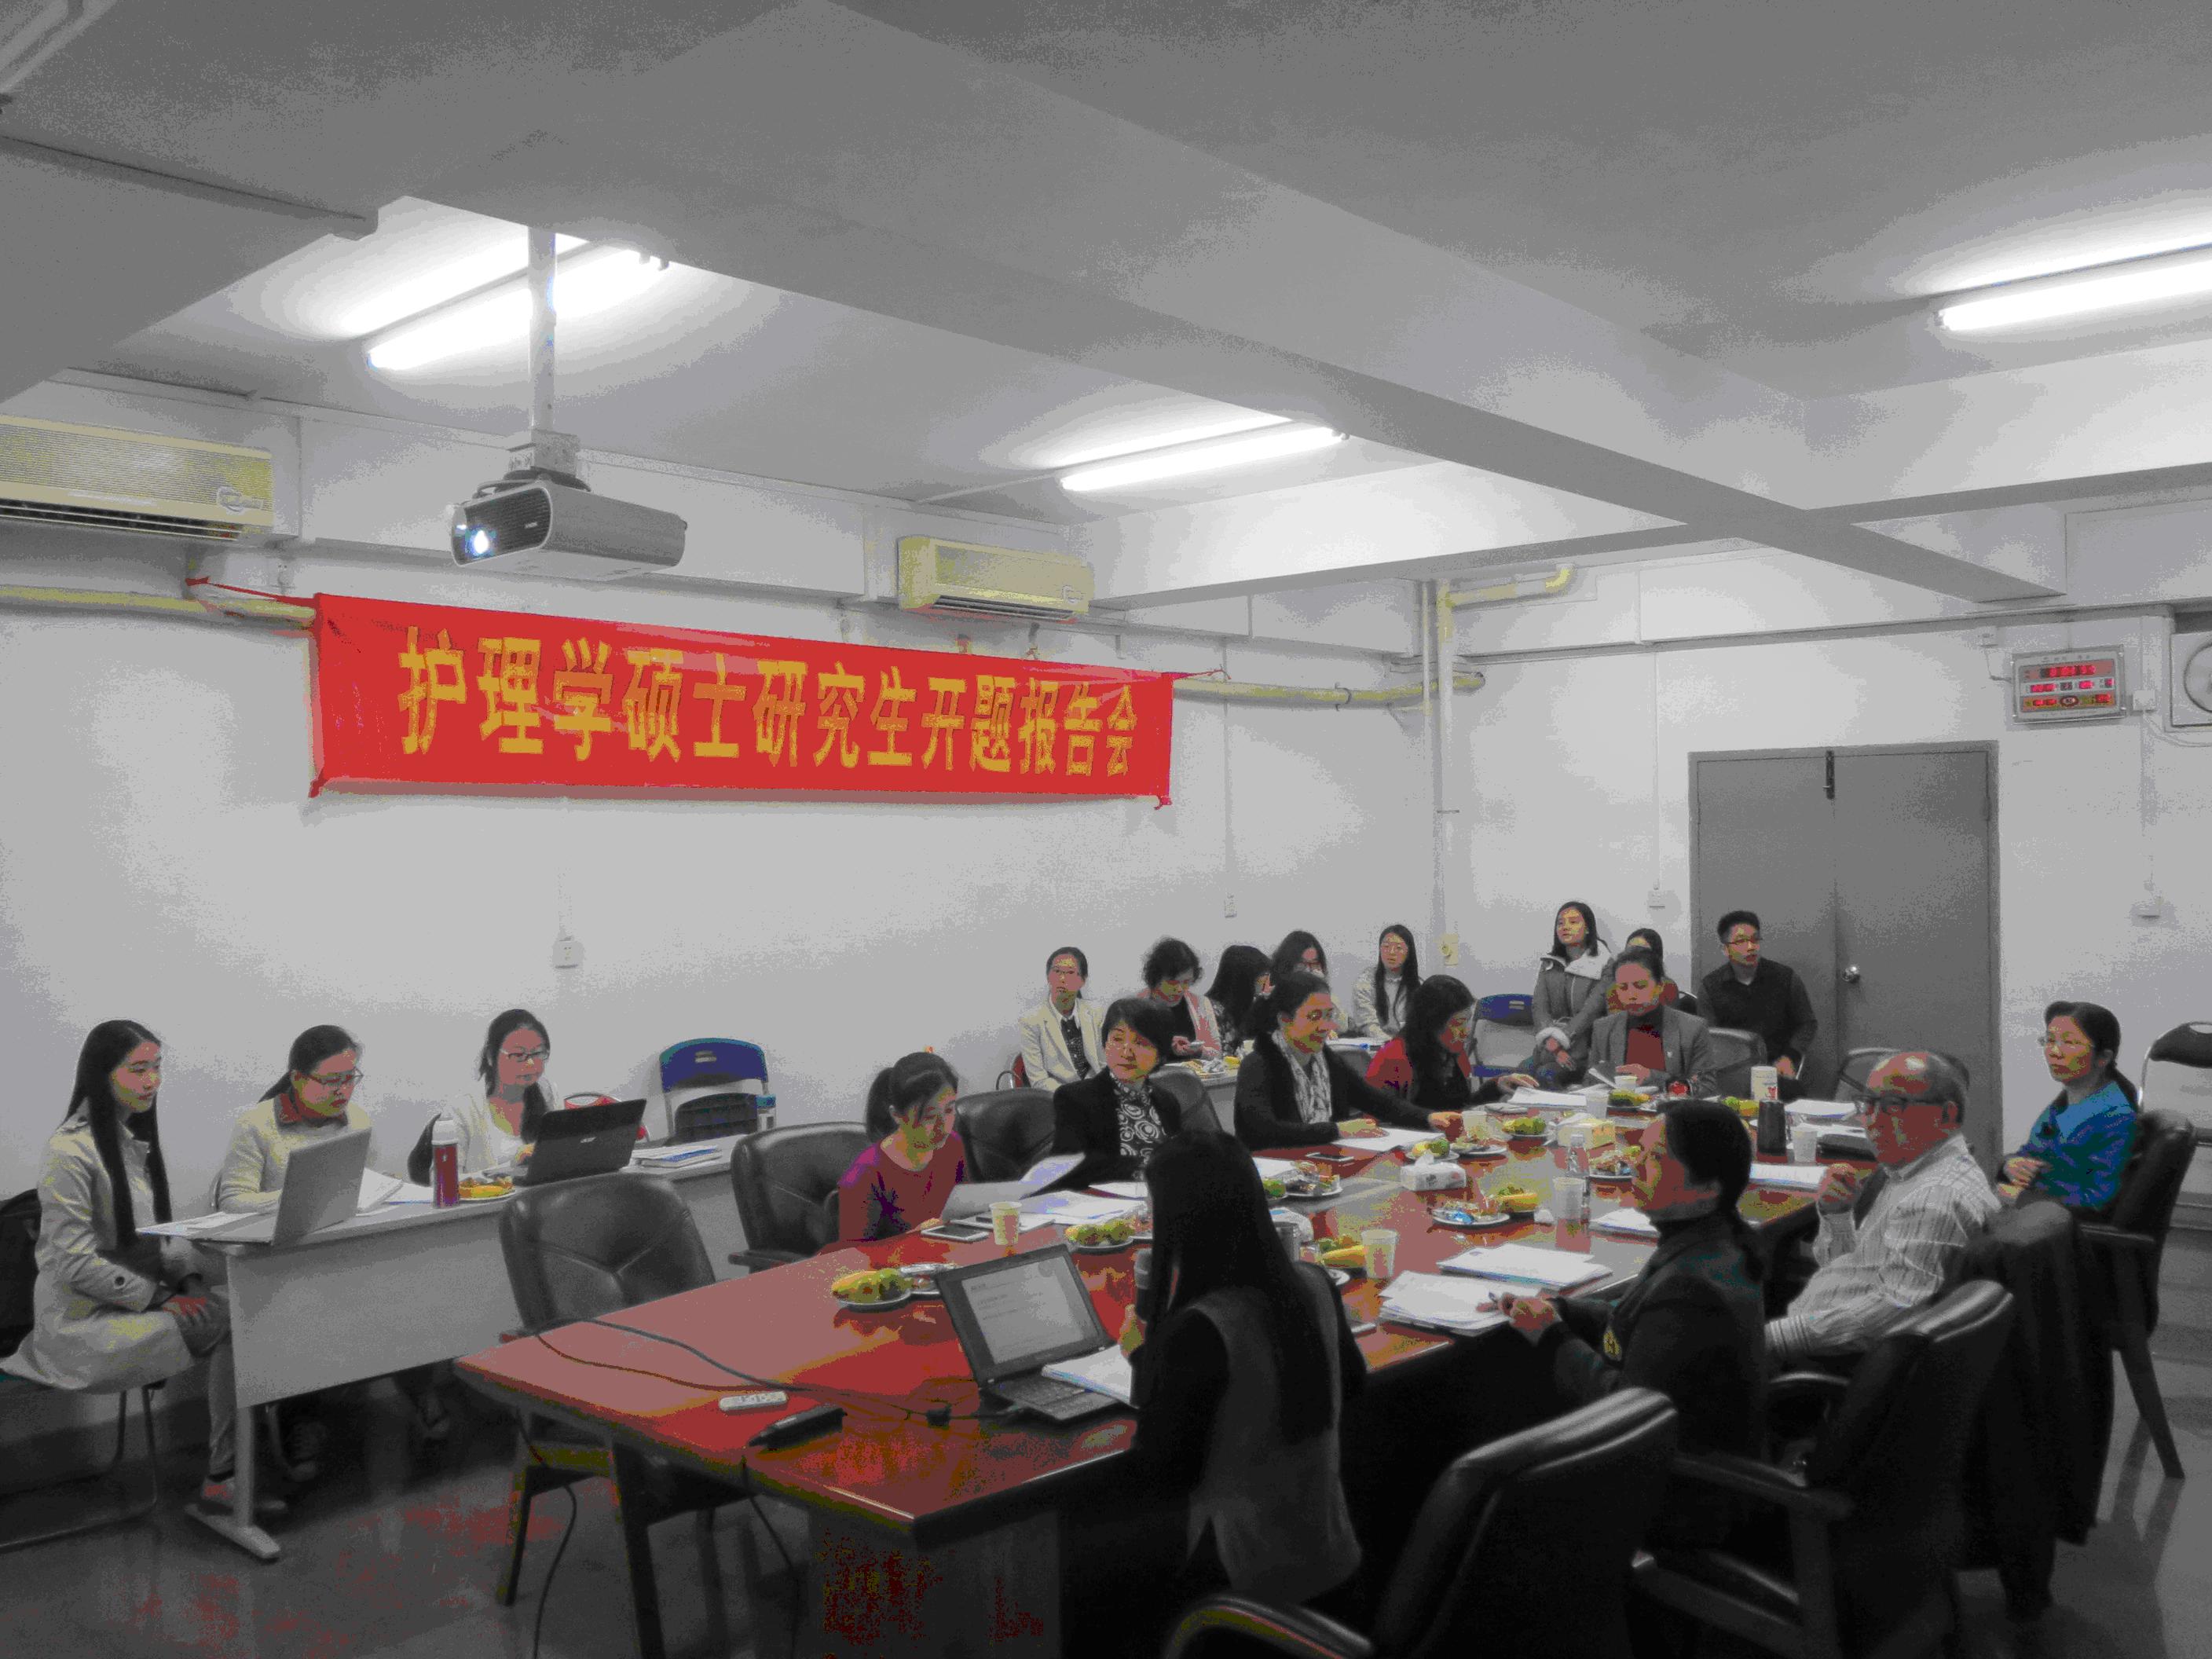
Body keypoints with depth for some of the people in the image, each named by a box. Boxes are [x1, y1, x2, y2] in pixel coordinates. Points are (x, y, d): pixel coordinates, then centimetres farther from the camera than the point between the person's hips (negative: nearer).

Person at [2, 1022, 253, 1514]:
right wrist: (163, 1299, -17)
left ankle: (226, 1475, -14)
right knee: (238, 1319, -24)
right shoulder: (71, 1151, -14)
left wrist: (191, 1281, -1)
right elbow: (76, 1264, -17)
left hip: (138, 1300, 8)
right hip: (85, 1324, -8)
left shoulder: (139, 1137, 13)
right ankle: (223, 1476, -12)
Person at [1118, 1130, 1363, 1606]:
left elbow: (1164, 1473, -18)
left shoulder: (1197, 1332, -27)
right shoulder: (1314, 1286, -6)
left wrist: (1143, 1359, -5)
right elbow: (1352, 1382, 14)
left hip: (1253, 1579, -7)